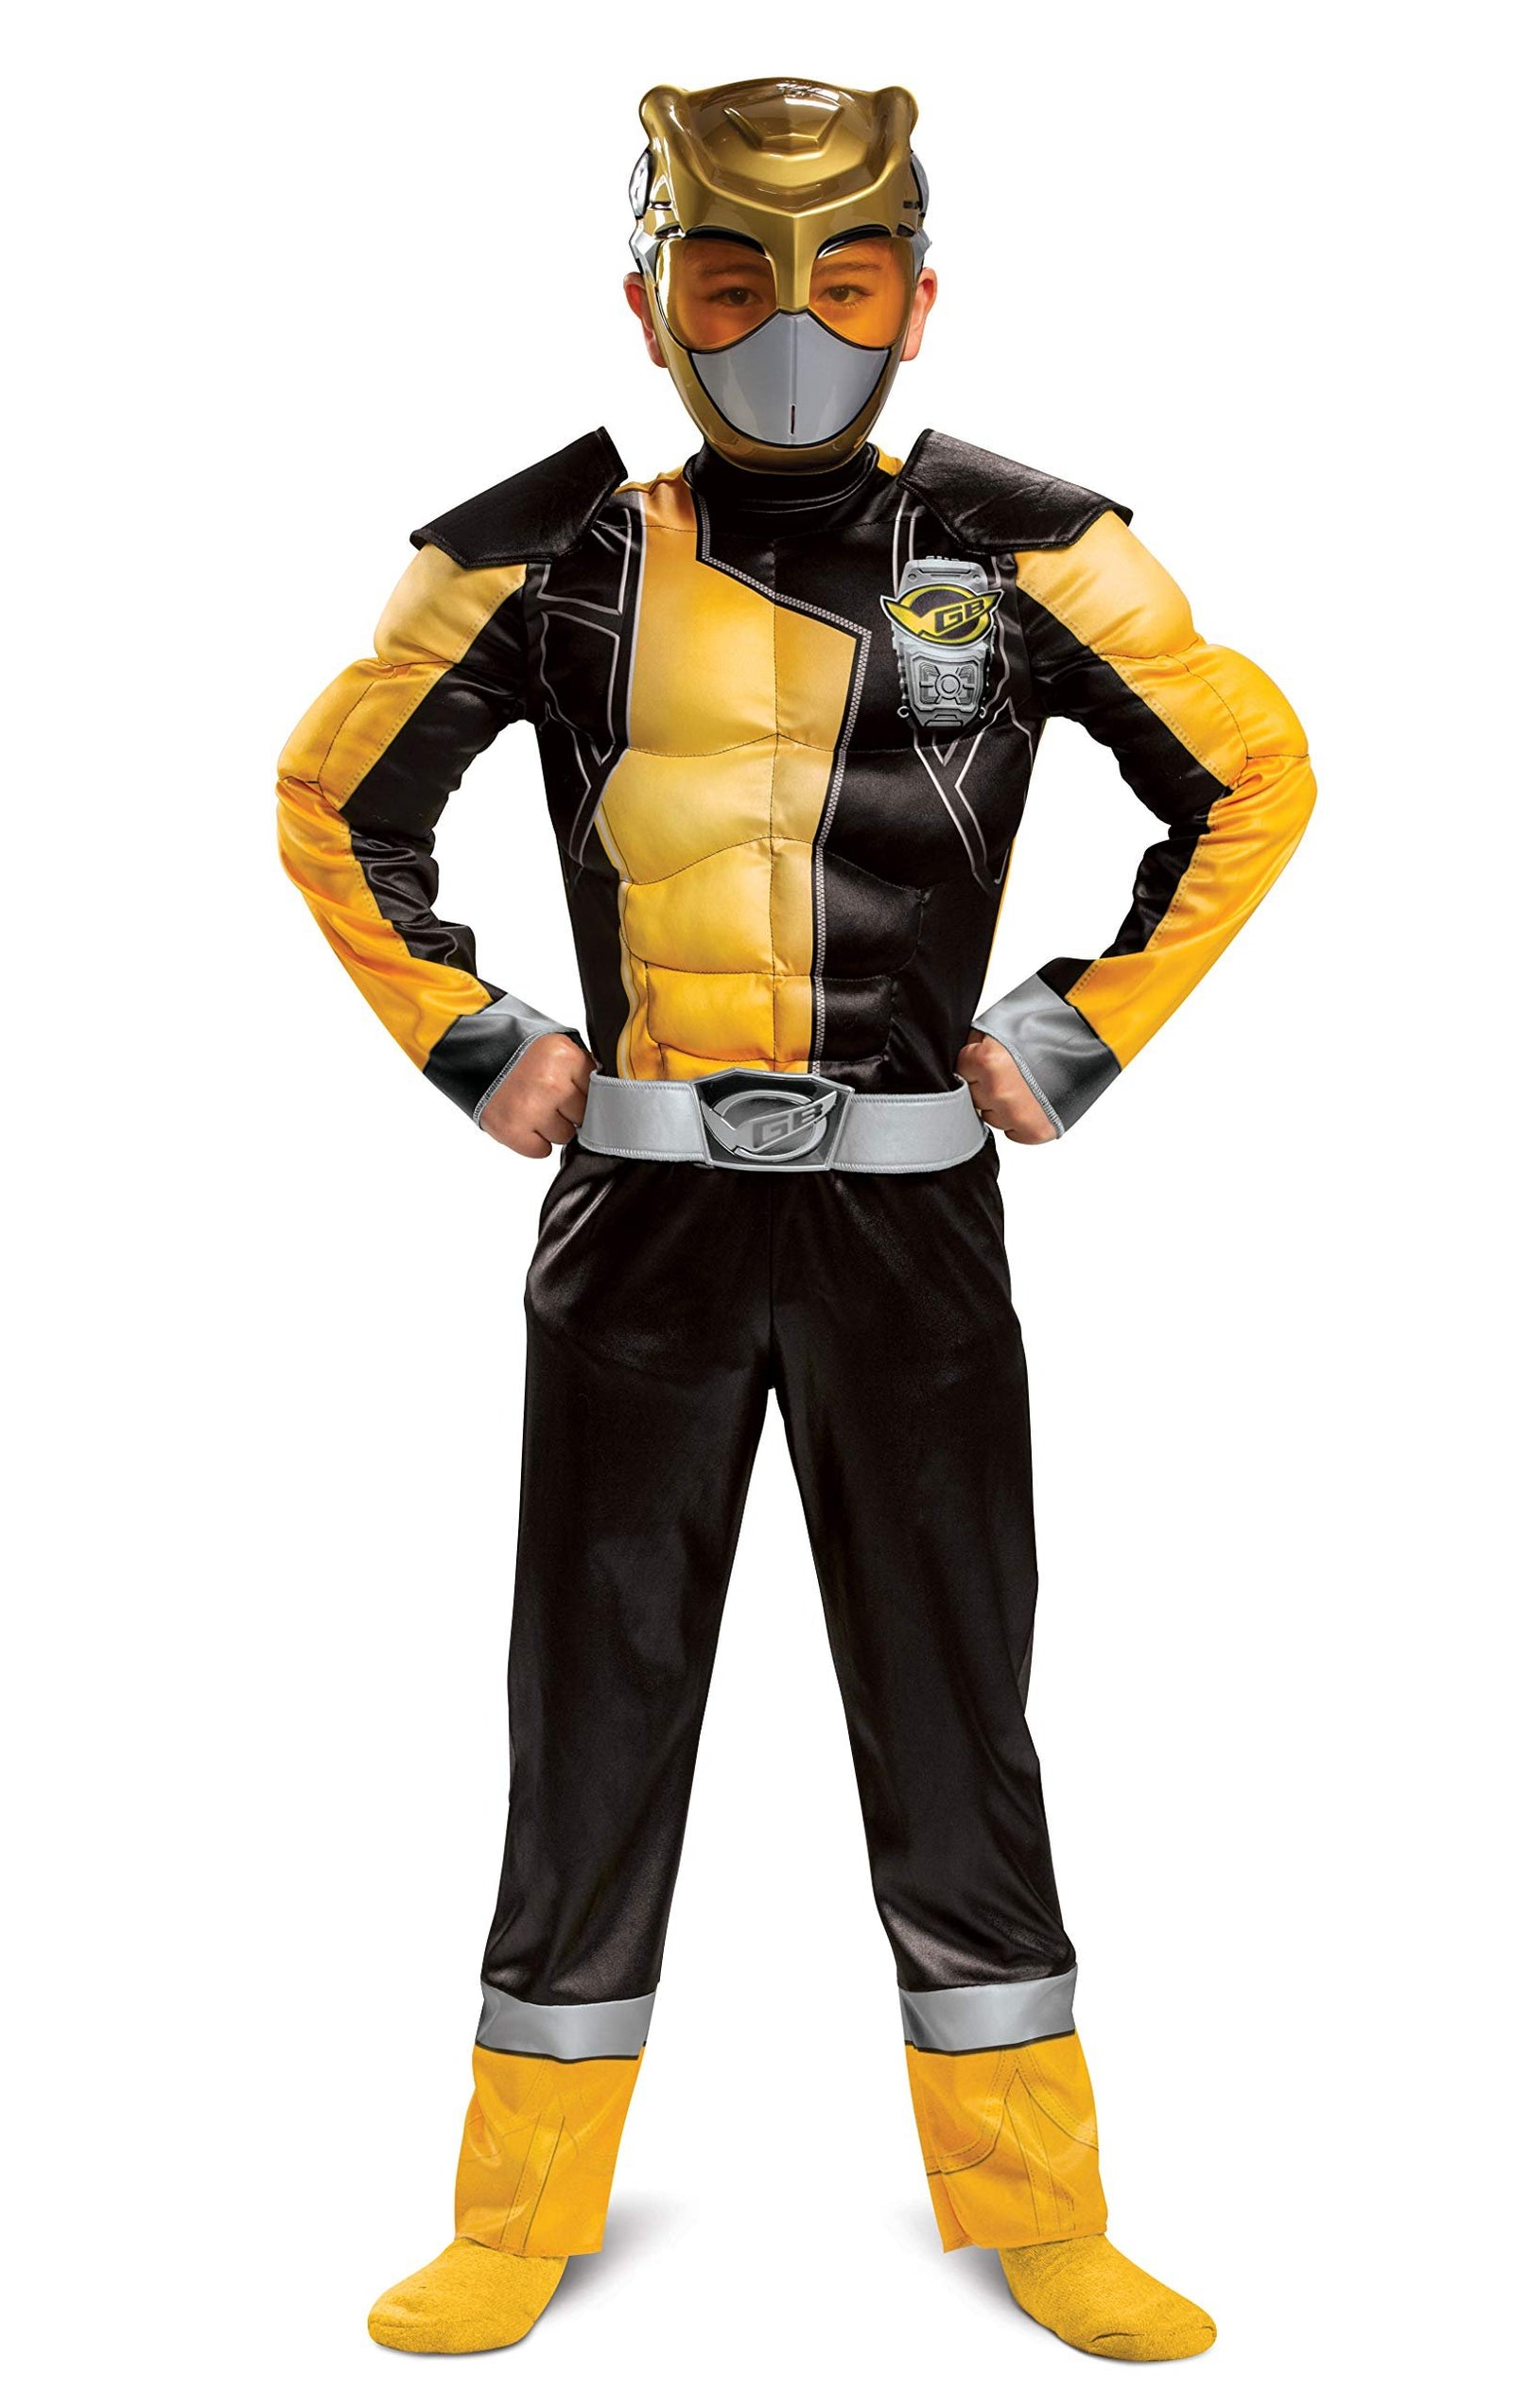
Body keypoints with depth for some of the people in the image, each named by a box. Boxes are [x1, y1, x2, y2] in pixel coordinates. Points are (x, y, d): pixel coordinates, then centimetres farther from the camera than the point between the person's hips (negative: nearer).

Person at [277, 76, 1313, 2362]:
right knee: (597, 1712, 8)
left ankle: (1032, 2213, 23)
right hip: (641, 1217, 1)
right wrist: (470, 1041, 5)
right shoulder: (546, 558, 1)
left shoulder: (1020, 551, -1)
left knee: (956, 1720, 7)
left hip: (911, 1215, 0)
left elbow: (1254, 777, 9)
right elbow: (338, 799, 14)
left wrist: (1085, 1038, 3)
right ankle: (521, 2219, 23)